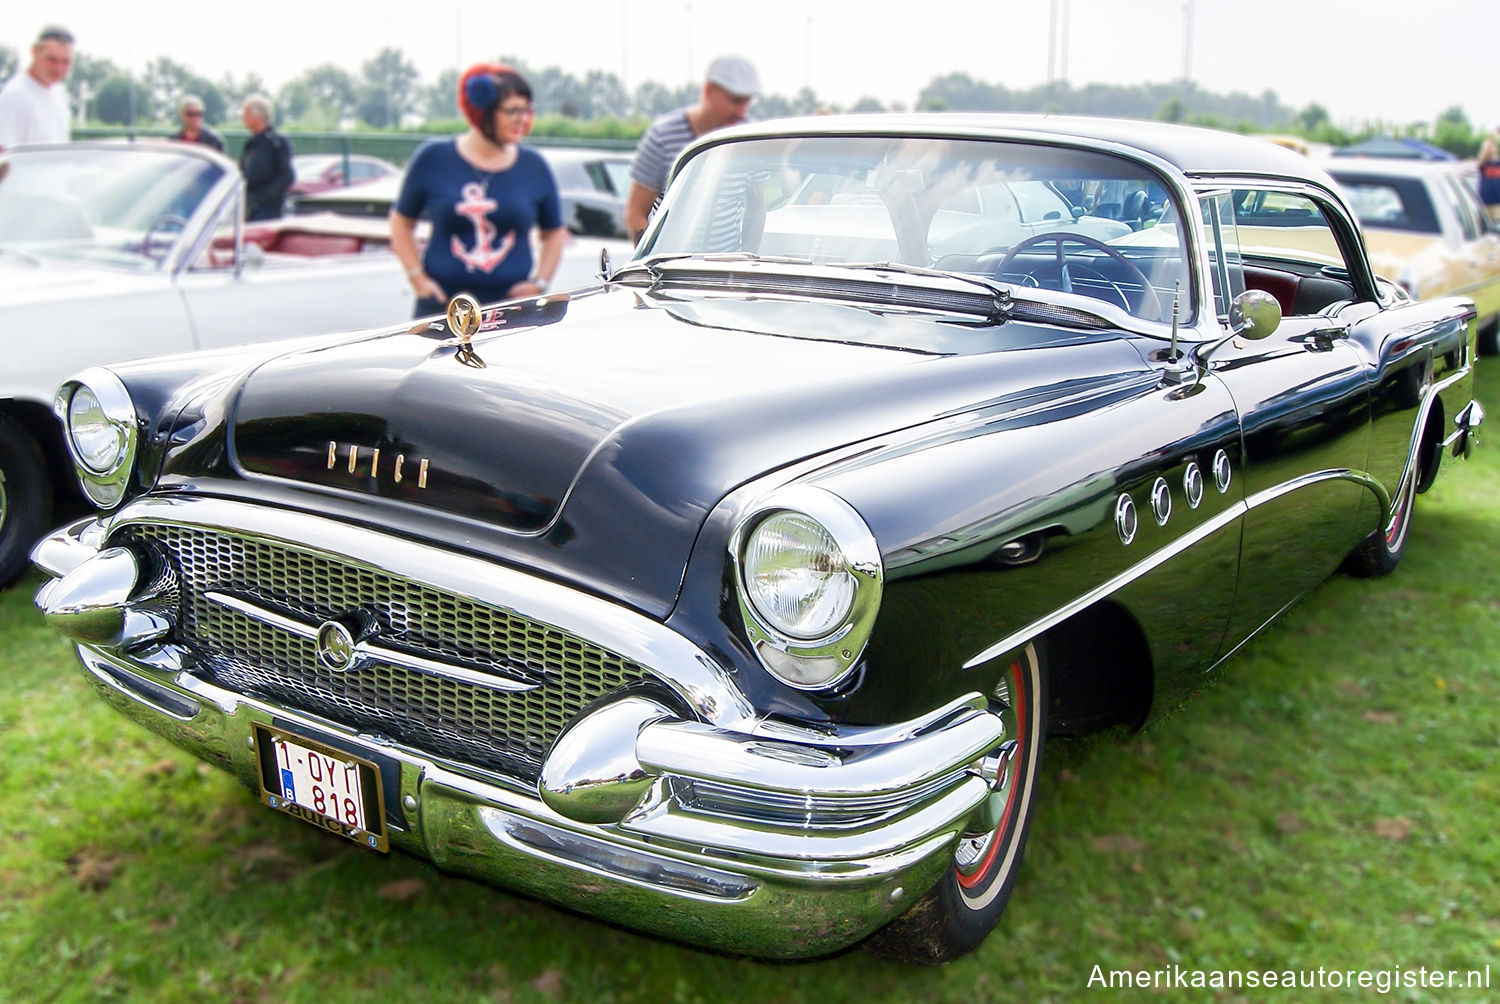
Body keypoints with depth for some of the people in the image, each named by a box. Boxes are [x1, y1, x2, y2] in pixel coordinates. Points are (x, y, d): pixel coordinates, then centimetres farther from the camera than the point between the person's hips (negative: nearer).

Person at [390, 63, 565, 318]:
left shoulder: (533, 166, 5)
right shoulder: (434, 158, 2)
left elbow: (554, 233, 16)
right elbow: (401, 222, 11)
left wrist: (539, 283, 2)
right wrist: (417, 277, 1)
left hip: (511, 307, 1)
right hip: (443, 303, 0)